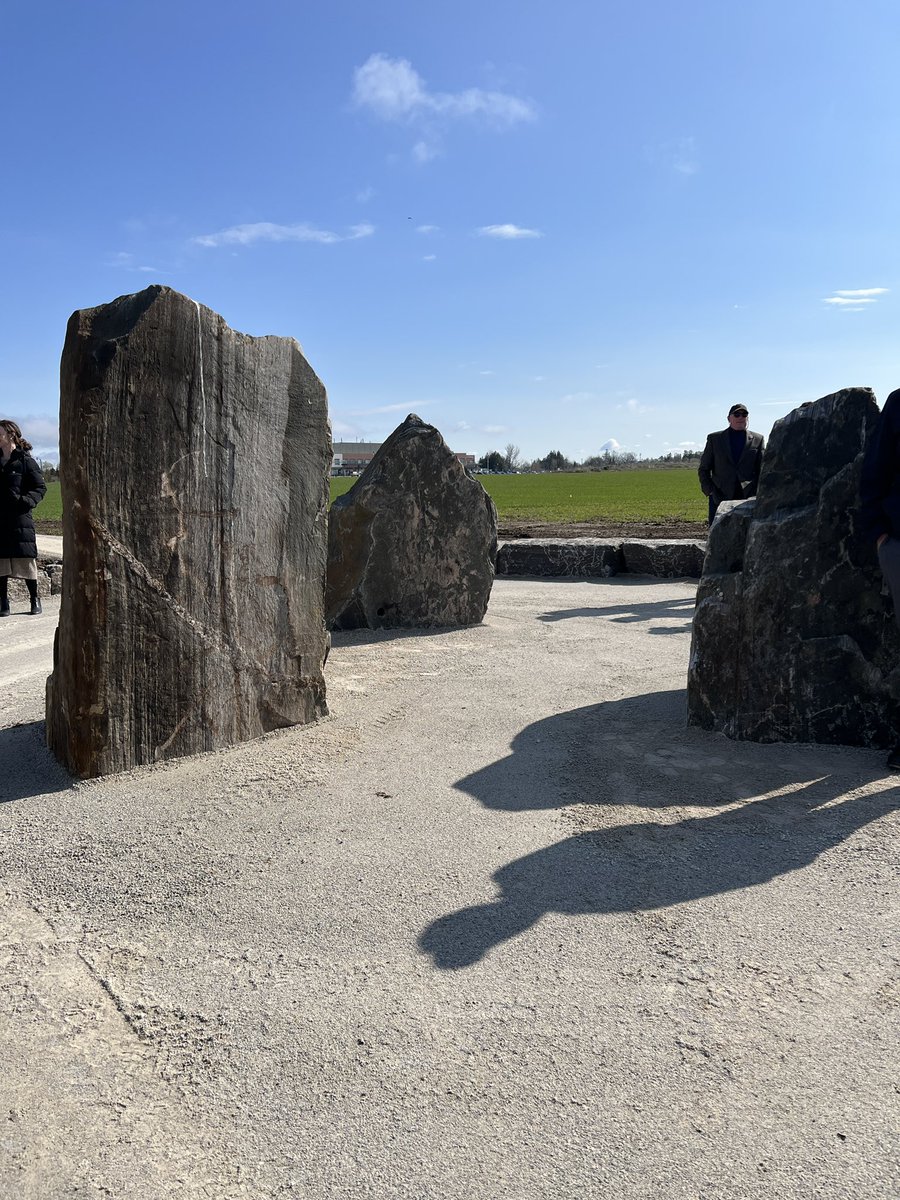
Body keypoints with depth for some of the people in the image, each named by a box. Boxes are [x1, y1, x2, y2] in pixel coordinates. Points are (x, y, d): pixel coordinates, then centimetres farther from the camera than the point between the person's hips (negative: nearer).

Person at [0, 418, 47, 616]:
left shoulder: (25, 461, -2)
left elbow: (41, 487, -2)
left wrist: (26, 500, -18)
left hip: (20, 519, -4)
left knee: (26, 561, 0)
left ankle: (35, 600, 14)